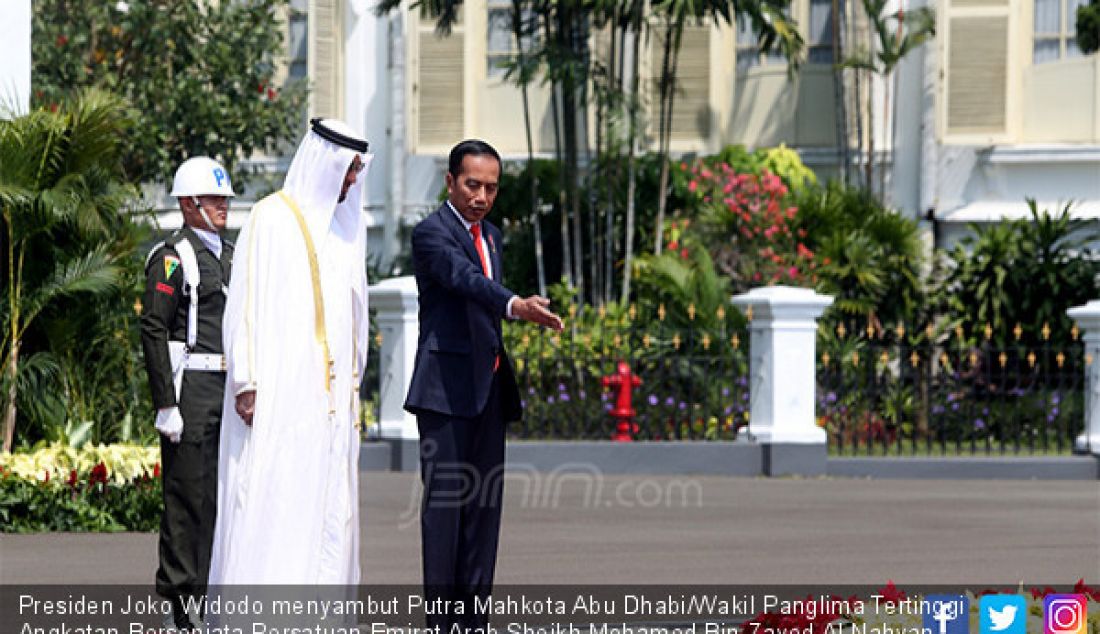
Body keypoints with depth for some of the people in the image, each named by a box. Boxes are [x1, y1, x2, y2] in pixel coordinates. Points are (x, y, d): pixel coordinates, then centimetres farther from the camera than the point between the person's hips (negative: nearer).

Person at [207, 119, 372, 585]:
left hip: (333, 388, 7)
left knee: (330, 502, 4)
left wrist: (354, 380, 17)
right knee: (271, 498, -10)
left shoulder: (349, 223, 15)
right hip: (279, 385, -7)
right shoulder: (271, 219, -5)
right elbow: (246, 302, -9)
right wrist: (246, 381, -15)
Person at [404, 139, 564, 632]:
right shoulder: (431, 233, -8)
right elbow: (465, 279, -28)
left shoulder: (491, 236, 18)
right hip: (447, 388, -8)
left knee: (484, 505, 5)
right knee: (444, 500, -9)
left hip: (488, 388, 8)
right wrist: (515, 306, -45)